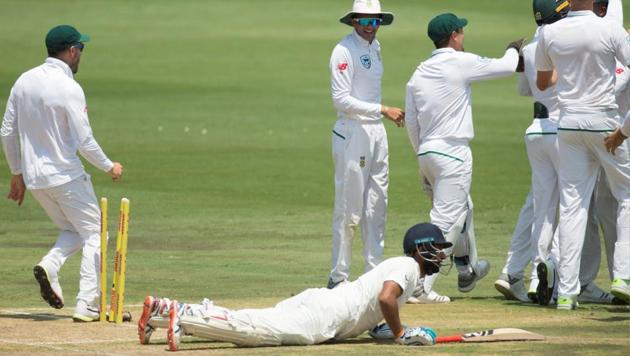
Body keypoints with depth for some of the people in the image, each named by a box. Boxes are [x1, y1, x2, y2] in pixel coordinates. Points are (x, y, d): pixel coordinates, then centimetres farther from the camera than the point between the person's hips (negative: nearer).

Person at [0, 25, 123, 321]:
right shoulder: (69, 88, -16)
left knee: (72, 231, 22)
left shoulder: (24, 82, 5)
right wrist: (109, 166, -1)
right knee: (94, 234, 4)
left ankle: (49, 265, -8)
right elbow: (84, 142, -17)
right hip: (66, 175, -7)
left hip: (33, 177, 7)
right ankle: (86, 305, -4)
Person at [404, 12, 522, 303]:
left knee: (461, 209, 26)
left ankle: (468, 270, 41)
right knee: (445, 221, -8)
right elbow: (506, 67, 0)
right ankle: (421, 287, -15)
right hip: (452, 152, -8)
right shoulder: (461, 63, -9)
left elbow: (411, 123, 12)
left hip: (426, 152, 8)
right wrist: (513, 49, 22)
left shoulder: (418, 74, 10)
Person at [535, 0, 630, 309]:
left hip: (568, 123, 3)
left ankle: (566, 291, 0)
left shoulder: (550, 34, -1)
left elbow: (542, 83, 14)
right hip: (604, 121, -3)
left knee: (571, 204, 4)